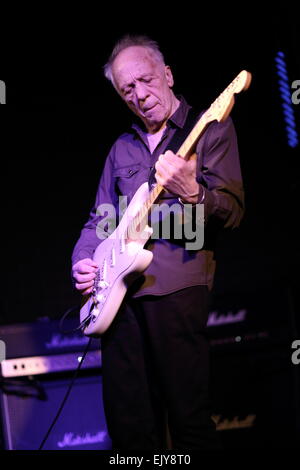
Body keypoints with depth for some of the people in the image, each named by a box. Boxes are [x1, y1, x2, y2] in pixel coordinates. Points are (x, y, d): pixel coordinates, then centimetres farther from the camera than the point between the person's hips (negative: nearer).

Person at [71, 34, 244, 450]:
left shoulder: (211, 128, 4)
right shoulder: (123, 148, 21)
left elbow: (234, 211, -6)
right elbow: (99, 219, 24)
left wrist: (193, 194, -26)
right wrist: (82, 261, 5)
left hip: (176, 286, -6)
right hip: (118, 290, 6)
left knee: (188, 417, -10)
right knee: (128, 421, 5)